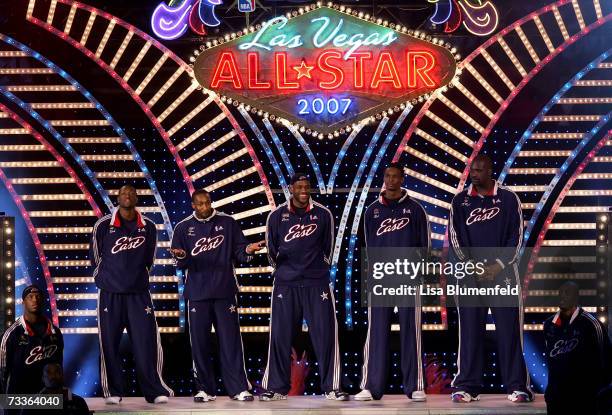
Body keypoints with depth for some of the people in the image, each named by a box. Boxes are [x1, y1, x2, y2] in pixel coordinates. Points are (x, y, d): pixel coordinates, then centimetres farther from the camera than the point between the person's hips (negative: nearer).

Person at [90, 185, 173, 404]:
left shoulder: (148, 227, 4)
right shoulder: (103, 225, -3)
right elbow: (96, 257, 8)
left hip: (139, 292, 1)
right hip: (110, 293, -1)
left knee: (147, 342, -3)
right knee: (109, 344, 1)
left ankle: (155, 390, 3)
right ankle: (113, 392, 10)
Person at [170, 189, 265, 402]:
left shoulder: (227, 223, 5)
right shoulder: (183, 227, 6)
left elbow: (238, 252, 5)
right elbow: (181, 264, 4)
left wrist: (248, 250, -17)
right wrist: (181, 257, -18)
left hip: (225, 291, -1)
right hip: (197, 293, 1)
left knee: (231, 340, -2)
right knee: (199, 342, 2)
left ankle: (239, 388, 0)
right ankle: (204, 389, 10)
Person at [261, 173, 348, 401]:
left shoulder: (323, 214, 2)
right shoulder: (277, 216, 1)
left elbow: (327, 248, 11)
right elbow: (271, 249, 11)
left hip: (317, 282, 0)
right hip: (285, 283, 0)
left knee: (325, 334, -3)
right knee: (280, 335, 0)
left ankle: (331, 386, 4)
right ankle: (277, 387, 9)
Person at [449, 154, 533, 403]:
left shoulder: (508, 198, 5)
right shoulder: (460, 201, 9)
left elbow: (516, 236, 1)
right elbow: (455, 238, 3)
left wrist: (499, 266, -10)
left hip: (503, 271, -1)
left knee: (509, 330, -2)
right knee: (470, 331, 0)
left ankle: (517, 386, 1)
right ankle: (467, 386, 3)